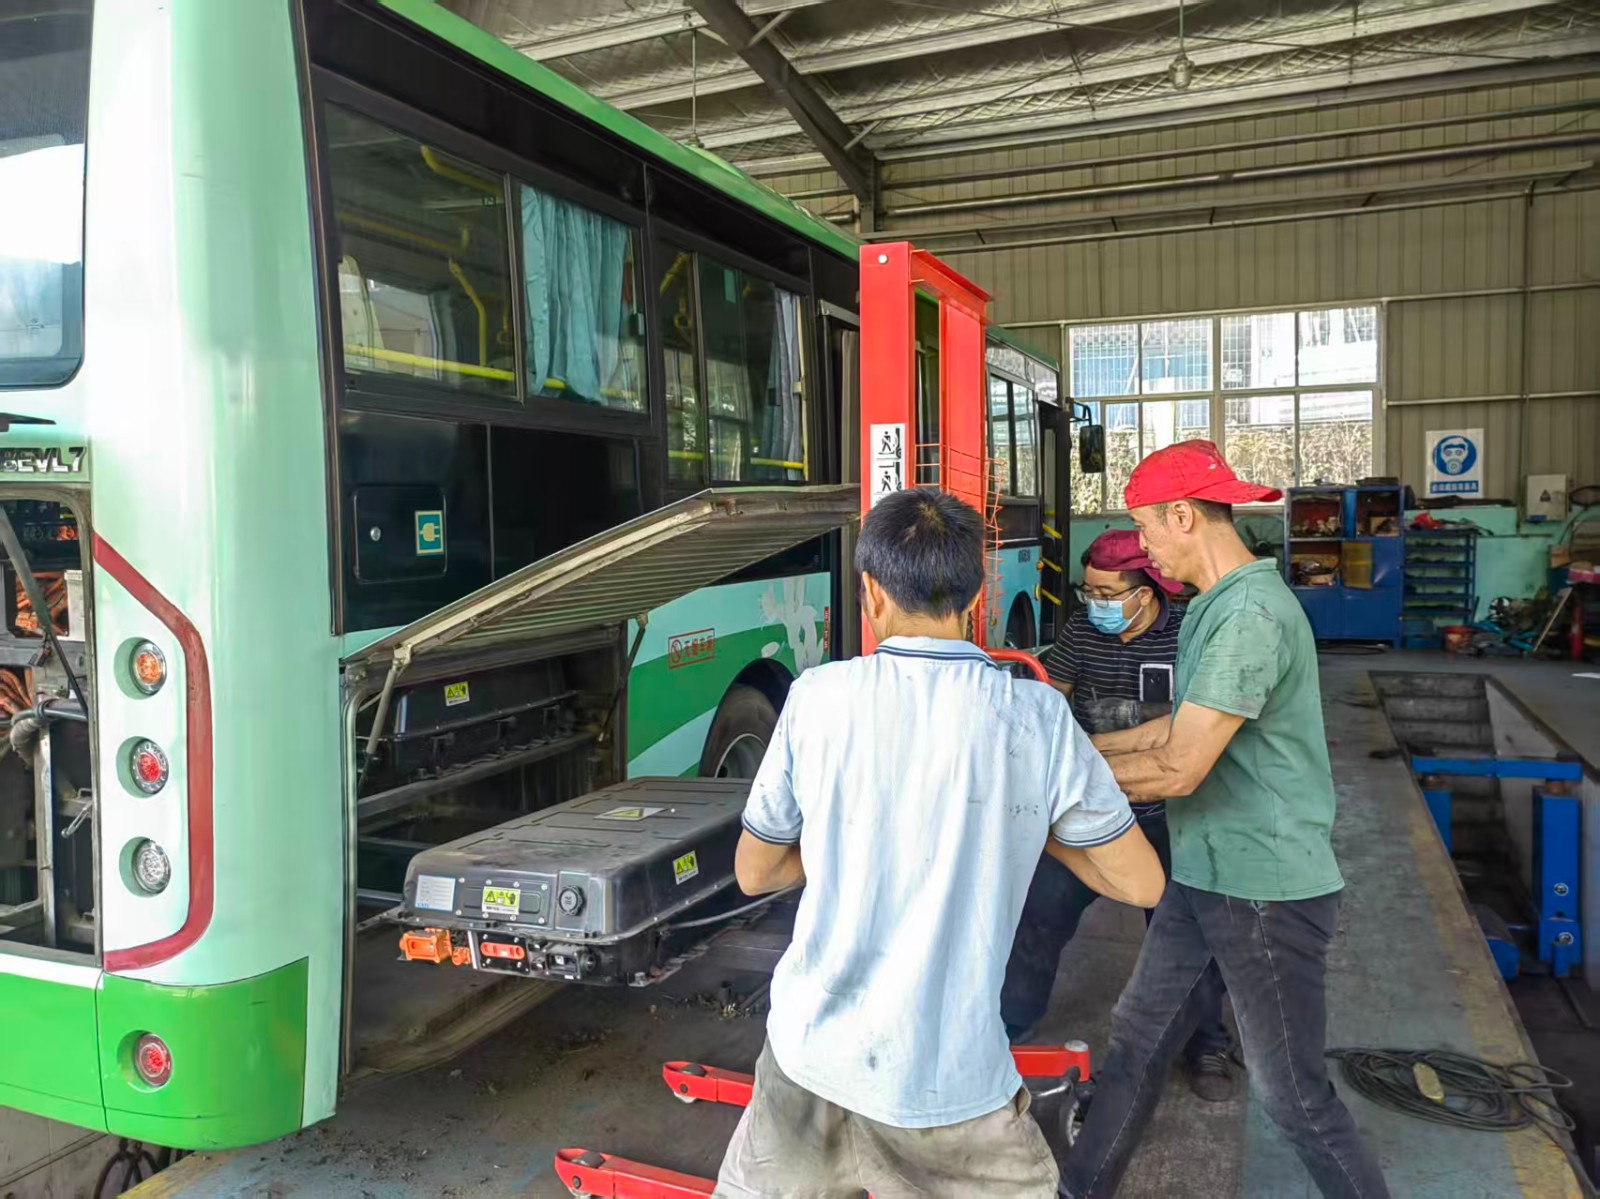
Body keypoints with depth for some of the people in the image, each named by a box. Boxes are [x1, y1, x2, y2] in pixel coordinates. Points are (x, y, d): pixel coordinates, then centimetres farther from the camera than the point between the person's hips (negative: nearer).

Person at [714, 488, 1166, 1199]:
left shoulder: (818, 697, -9)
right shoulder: (1038, 716, -11)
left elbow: (754, 874, 2)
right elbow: (1142, 883, -2)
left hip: (811, 1053, 1)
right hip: (950, 1082, -1)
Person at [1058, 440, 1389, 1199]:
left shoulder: (1252, 614, -24)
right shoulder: (1218, 604, 9)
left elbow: (1177, 769, -25)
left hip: (1267, 889, -10)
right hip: (1203, 878, 10)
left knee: (1293, 1094, 7)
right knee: (1135, 1043, 17)